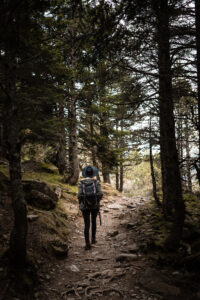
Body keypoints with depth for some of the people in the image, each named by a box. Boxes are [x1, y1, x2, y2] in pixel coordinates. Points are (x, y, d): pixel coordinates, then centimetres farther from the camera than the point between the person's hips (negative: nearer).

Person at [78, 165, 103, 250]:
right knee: (94, 221, 25)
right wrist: (97, 201, 5)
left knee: (86, 225, 3)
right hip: (95, 205, 1)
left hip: (85, 206, -1)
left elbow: (79, 195, -13)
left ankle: (87, 244, -6)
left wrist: (80, 204, 5)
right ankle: (93, 239, 33)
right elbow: (100, 194, -14)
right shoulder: (96, 182, -5)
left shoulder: (81, 182, -5)